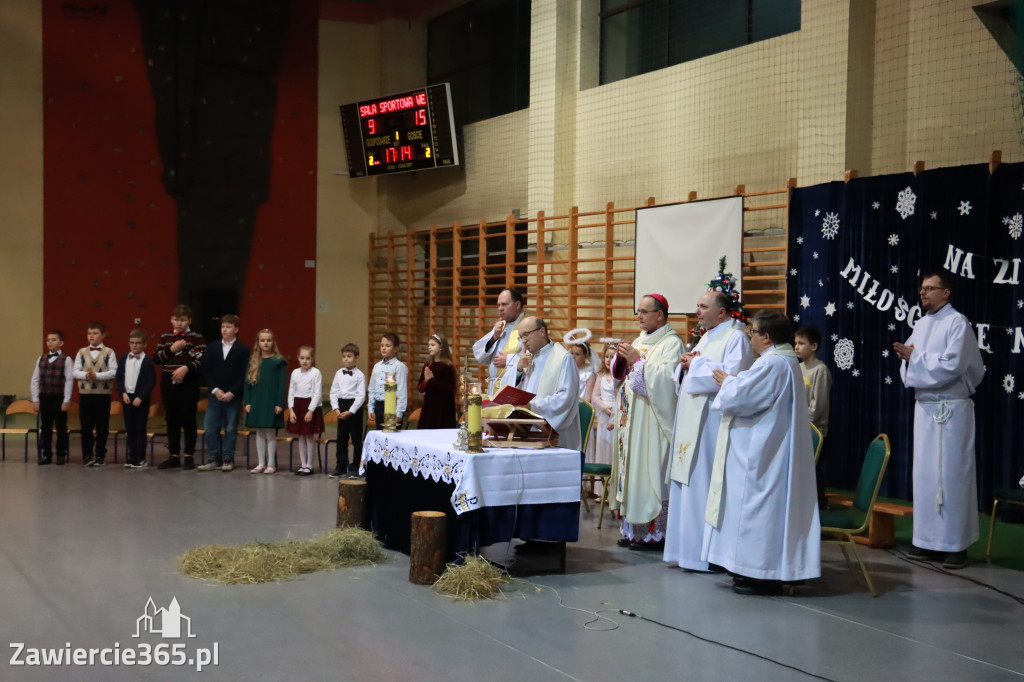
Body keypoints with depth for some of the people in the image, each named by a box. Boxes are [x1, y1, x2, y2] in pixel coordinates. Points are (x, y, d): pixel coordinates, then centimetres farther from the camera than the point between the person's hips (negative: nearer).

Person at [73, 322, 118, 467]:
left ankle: (100, 455, 12)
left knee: (102, 426, 3)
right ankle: (87, 455, 13)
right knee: (86, 425, 5)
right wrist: (85, 375, -15)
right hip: (85, 392, 2)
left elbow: (113, 372, -8)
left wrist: (96, 375, -18)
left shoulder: (109, 353, 0)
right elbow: (75, 371, 4)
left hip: (103, 393, -2)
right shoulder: (82, 352, 8)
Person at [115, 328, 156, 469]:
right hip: (127, 398, 4)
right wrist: (123, 393, -7)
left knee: (140, 430, 0)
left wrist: (140, 397, -15)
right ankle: (130, 458, 13)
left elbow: (151, 382, -9)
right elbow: (119, 377, 6)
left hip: (141, 399, -4)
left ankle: (140, 459, 5)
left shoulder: (148, 361, -5)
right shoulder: (124, 358, 8)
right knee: (129, 430, 8)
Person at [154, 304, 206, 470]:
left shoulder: (196, 337, -1)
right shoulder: (165, 337, 11)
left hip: (188, 383, -4)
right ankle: (173, 455, 16)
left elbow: (201, 360, -9)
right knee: (172, 420, 9)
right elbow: (157, 358, 6)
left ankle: (189, 456, 7)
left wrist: (186, 367, -23)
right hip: (168, 383, 4)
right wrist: (171, 349, -8)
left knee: (188, 419, 0)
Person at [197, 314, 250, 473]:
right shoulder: (212, 347, 7)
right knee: (210, 428, 0)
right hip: (215, 395, 3)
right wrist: (215, 390, -8)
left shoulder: (243, 350, -2)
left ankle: (228, 460, 11)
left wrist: (231, 393, -12)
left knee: (230, 429, 3)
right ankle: (215, 459, 10)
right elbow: (207, 371, 4)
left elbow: (244, 375, -6)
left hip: (233, 397, -3)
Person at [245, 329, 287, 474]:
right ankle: (261, 463, 16)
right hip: (256, 401, 4)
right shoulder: (253, 360, 7)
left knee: (270, 433, 1)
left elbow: (281, 384, -5)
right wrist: (247, 402, 1)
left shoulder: (278, 361, -3)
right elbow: (247, 382, 7)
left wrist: (279, 404, -10)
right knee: (259, 433, 9)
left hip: (271, 402, -4)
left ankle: (271, 464, 8)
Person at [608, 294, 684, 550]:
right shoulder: (640, 341, 18)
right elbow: (621, 375, 20)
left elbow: (666, 379, -20)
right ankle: (634, 530, 11)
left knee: (649, 469, -9)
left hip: (652, 420, -8)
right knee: (631, 470, 7)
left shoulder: (672, 343, -7)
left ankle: (654, 533, -4)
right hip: (631, 417, 8)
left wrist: (637, 361, -19)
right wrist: (621, 358, 1)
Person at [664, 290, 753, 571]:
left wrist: (696, 363, -13)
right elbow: (686, 379, 24)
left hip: (713, 423, -9)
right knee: (688, 483, 9)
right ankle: (688, 547, 16)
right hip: (692, 422, 9)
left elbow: (731, 375, -23)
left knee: (704, 483, -8)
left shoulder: (736, 338, -9)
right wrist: (686, 365, 2)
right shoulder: (706, 338, 19)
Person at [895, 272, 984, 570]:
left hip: (951, 409, -7)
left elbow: (952, 365, -18)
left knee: (952, 473, -4)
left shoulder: (958, 323, -8)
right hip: (925, 407, 7)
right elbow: (910, 362, 15)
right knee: (924, 473, 8)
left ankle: (957, 544, 1)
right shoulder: (921, 324, 14)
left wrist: (914, 358, -14)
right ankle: (928, 540, 15)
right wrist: (908, 357, -7)